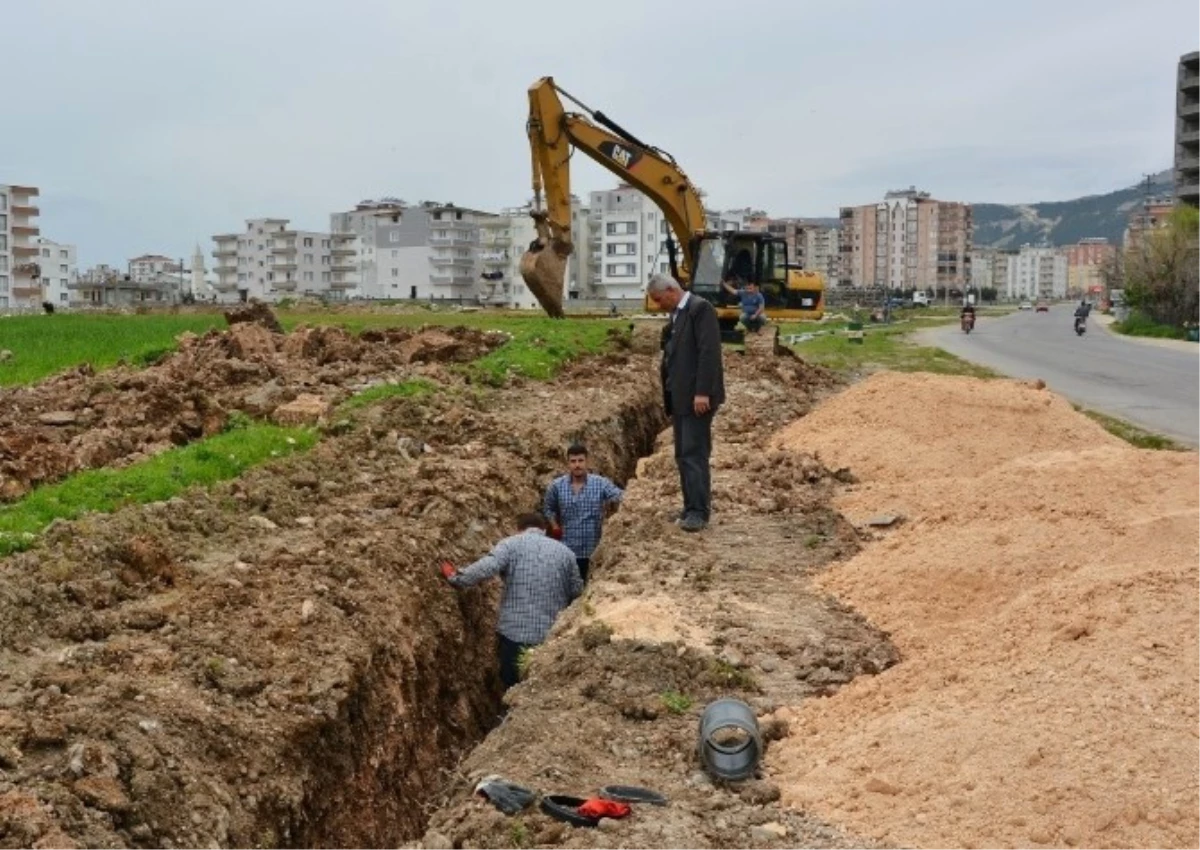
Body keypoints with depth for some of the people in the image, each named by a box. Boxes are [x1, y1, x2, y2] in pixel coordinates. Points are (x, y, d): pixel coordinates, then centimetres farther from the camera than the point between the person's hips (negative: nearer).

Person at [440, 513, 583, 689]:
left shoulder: (511, 544, 0)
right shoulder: (565, 551, 10)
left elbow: (485, 568, -15)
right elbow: (577, 591, 12)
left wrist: (455, 578, -1)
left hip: (515, 633, -3)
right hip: (553, 636, 3)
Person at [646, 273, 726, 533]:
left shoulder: (700, 309, -10)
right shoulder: (676, 315, 19)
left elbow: (709, 352, -18)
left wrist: (702, 392, -23)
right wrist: (668, 397, 16)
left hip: (696, 397, -9)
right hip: (679, 397, 9)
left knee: (694, 453, -10)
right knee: (683, 456, 10)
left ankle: (699, 512, -8)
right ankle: (691, 508, 15)